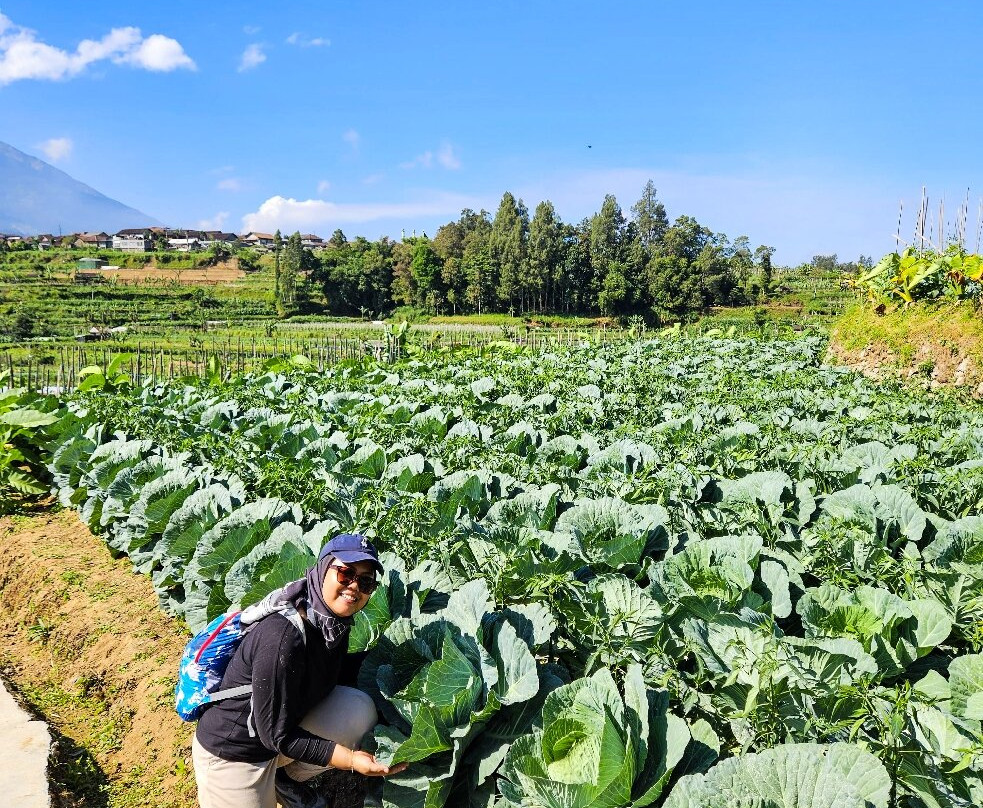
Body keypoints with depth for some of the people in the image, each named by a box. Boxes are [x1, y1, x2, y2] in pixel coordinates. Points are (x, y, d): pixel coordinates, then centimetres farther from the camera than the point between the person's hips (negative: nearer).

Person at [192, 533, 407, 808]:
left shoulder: (334, 618, -10)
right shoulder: (283, 636, -34)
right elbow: (277, 736, -27)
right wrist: (351, 759, -30)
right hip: (233, 752, -7)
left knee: (359, 710, -12)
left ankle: (286, 778, 9)